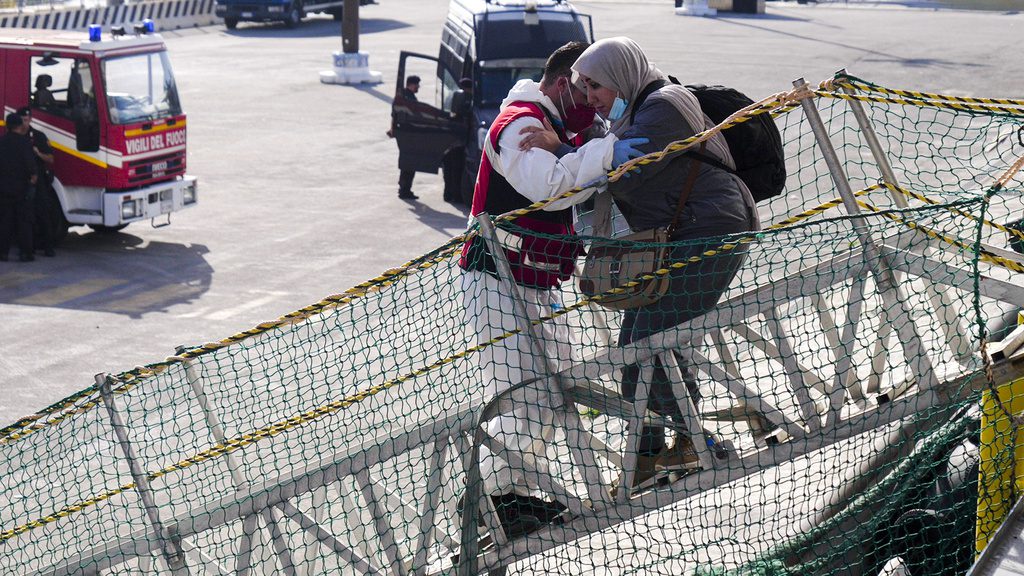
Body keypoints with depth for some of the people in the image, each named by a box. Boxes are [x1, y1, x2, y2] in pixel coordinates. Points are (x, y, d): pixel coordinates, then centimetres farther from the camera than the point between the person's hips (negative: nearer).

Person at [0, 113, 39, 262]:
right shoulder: (23, 141, -11)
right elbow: (29, 160, -20)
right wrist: (32, 175, -3)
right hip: (21, 186, -5)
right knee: (24, 220, 0)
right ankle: (25, 252, -3)